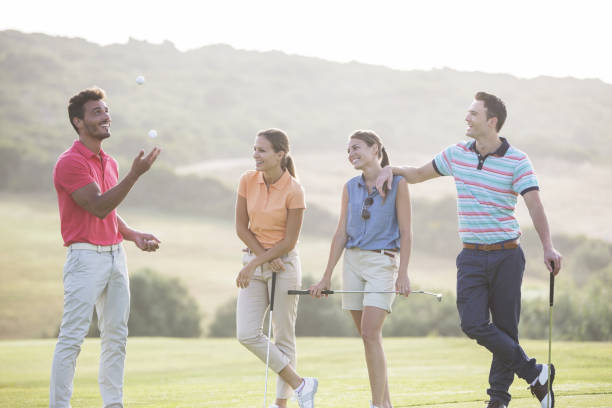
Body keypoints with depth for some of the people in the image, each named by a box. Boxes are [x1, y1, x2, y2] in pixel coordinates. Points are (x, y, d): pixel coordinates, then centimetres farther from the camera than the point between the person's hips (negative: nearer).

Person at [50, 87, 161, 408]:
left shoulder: (109, 163, 16)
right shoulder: (70, 162, -12)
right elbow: (99, 207, -19)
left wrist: (134, 236, 9)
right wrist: (135, 174, -23)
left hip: (115, 256, 8)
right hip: (86, 257, -8)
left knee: (116, 336, 9)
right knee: (72, 336, -9)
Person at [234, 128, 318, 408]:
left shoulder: (293, 191, -14)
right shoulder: (248, 181, -1)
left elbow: (289, 241, -12)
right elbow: (241, 228, 1)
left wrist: (255, 264, -15)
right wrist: (265, 257, -11)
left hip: (284, 264, -5)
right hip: (254, 262, 5)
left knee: (284, 336, 1)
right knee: (247, 334, -5)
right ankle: (299, 385, 6)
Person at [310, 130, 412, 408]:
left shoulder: (396, 183, -3)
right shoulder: (351, 187, 10)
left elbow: (405, 232, -5)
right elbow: (341, 233, 11)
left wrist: (403, 273, -12)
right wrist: (326, 277, 8)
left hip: (383, 262, -5)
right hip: (353, 261, 5)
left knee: (370, 333, -16)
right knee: (368, 337, 6)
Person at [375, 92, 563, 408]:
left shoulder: (517, 161, -6)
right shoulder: (456, 154, 7)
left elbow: (535, 205, -15)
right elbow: (419, 174, 24)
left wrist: (548, 247, -28)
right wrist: (391, 169, 6)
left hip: (507, 256, -3)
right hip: (471, 257, 3)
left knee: (505, 328, 1)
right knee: (473, 323, -12)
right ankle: (535, 374, -2)